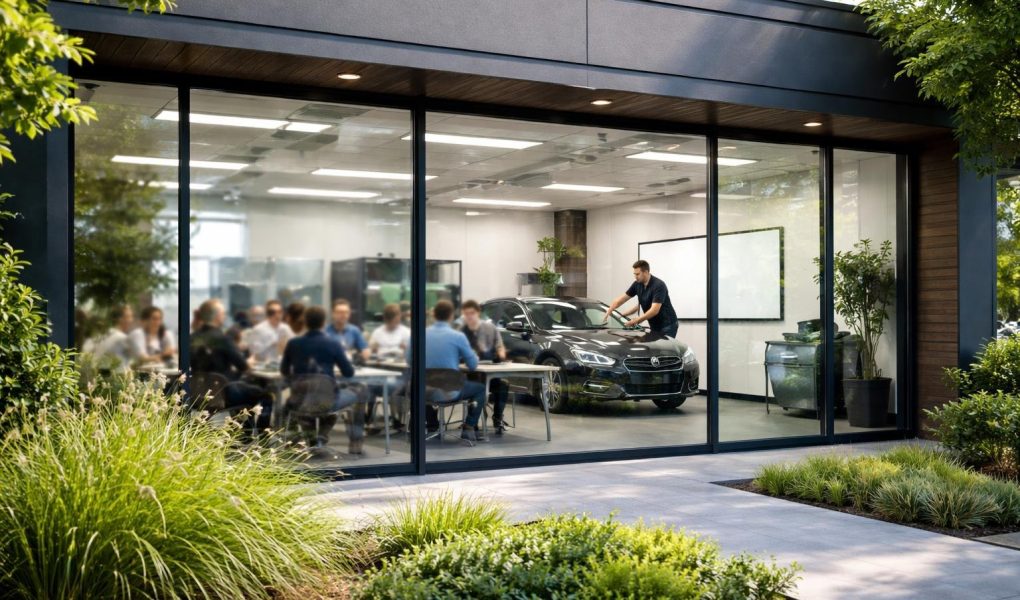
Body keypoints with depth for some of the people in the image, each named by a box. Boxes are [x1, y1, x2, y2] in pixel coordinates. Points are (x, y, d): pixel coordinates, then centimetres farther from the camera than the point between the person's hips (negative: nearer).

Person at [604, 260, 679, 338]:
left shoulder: (659, 285, -22)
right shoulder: (637, 284, 1)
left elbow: (654, 310, -28)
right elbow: (622, 299, 6)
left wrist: (637, 320, -28)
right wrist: (608, 312, -6)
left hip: (667, 326, -7)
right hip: (654, 326, 7)